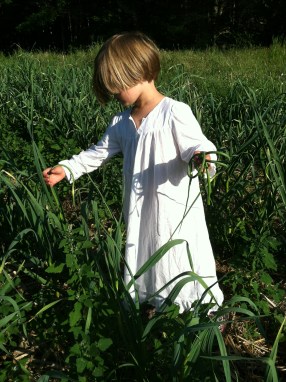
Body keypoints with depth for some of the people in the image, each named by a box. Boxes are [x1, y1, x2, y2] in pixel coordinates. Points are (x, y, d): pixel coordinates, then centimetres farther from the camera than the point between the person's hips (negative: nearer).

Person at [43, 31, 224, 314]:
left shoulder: (175, 113, -14)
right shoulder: (122, 121, 7)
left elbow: (197, 146, -16)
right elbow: (100, 152, 14)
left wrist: (201, 157, -39)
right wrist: (67, 168, 9)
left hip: (175, 212, -6)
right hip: (139, 213, 7)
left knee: (179, 265, 6)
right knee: (142, 264, 19)